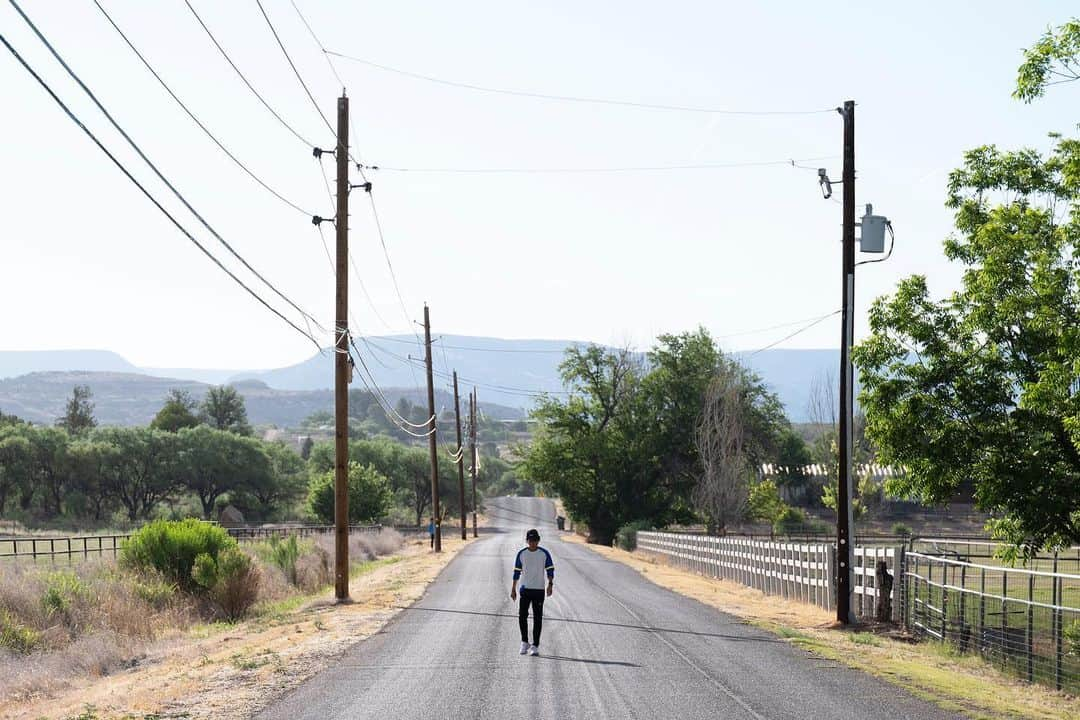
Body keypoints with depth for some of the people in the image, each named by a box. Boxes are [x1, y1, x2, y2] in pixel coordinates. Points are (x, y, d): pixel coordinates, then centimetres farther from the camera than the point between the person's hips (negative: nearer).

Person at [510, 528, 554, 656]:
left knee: (537, 618, -1)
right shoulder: (521, 554, 5)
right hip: (525, 589, 1)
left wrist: (550, 584, -15)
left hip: (539, 590, -1)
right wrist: (513, 589, 7)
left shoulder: (544, 554, 0)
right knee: (522, 616, -5)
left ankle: (535, 646, 4)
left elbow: (550, 570, 0)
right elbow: (517, 572, 10)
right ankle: (524, 642, 12)